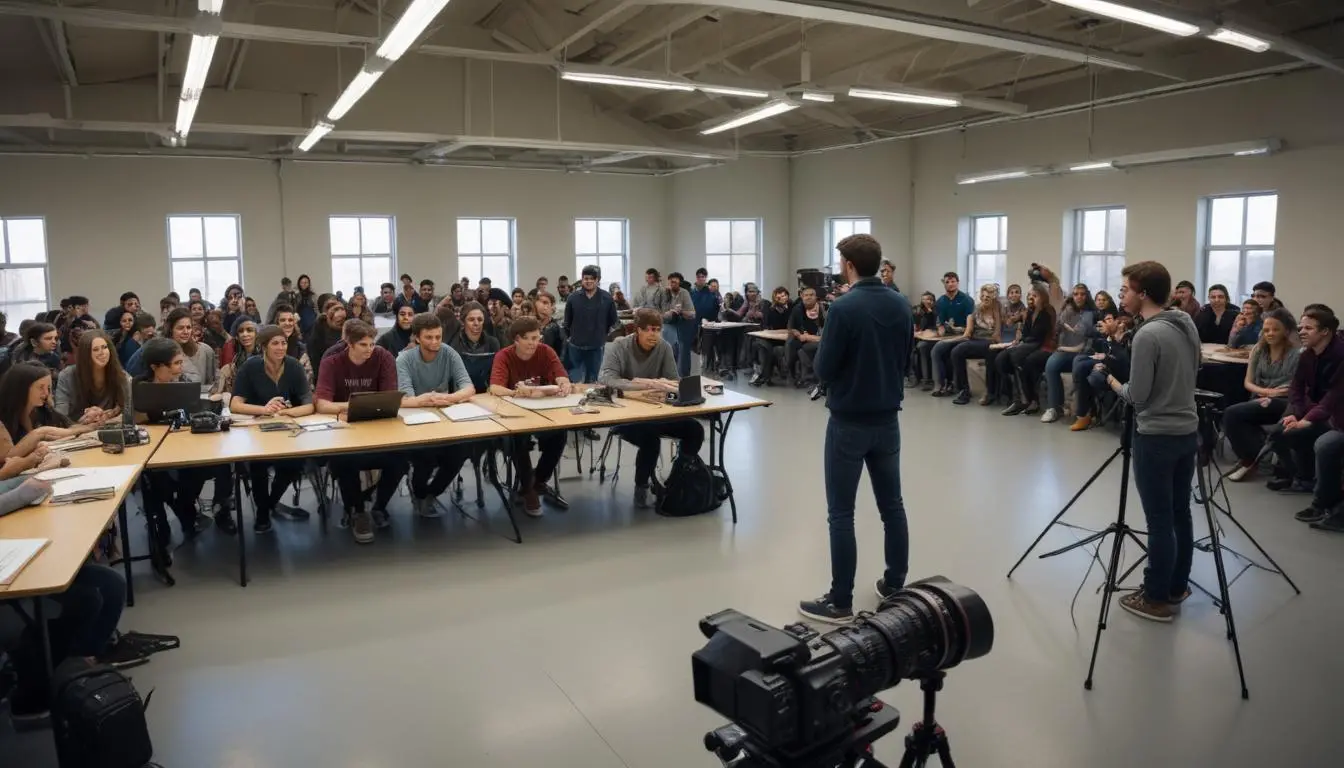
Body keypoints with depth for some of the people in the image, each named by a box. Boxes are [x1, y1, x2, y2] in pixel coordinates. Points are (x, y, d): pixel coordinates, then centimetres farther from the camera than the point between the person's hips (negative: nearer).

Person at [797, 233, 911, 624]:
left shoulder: (844, 307, -18)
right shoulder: (902, 305, 3)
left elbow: (823, 369, -14)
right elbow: (905, 360, 13)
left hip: (849, 422, -7)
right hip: (888, 419, 7)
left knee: (841, 514, 0)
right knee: (892, 505, 15)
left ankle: (840, 602, 6)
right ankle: (895, 587, 26)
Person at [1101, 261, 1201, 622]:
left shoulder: (1147, 335, -20)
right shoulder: (1188, 325, 6)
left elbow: (1136, 396, -18)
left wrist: (1110, 380, 1)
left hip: (1156, 437, -8)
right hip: (1187, 431, 8)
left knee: (1160, 520, 0)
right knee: (1180, 513, 17)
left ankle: (1157, 599, 10)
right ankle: (1177, 587, 28)